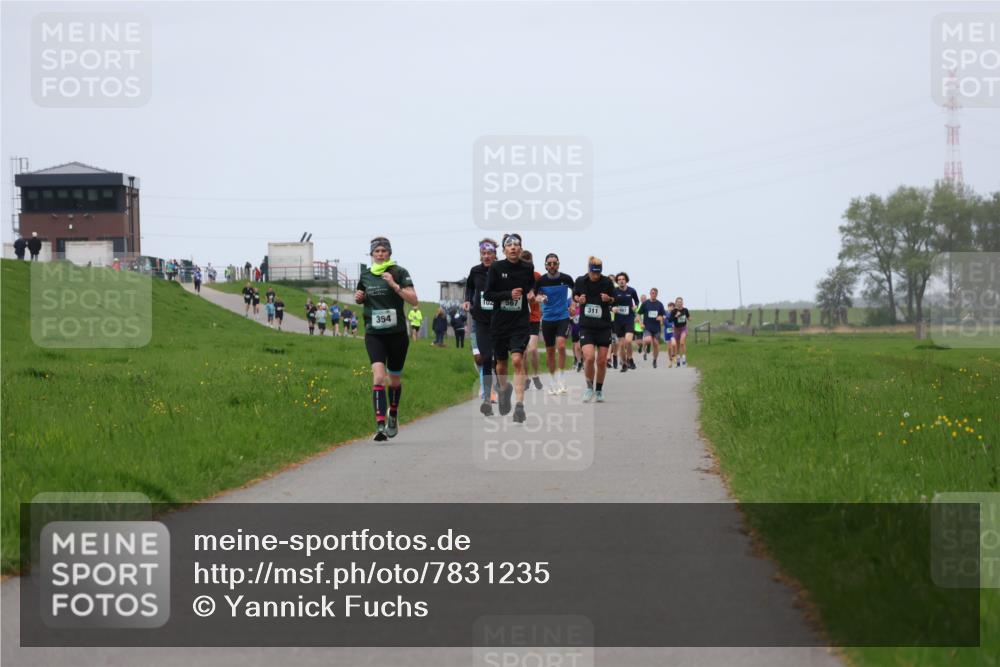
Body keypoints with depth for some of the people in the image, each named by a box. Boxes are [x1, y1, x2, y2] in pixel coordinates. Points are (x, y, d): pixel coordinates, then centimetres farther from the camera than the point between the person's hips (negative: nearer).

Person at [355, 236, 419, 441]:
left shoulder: (399, 273, -4)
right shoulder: (365, 276, 7)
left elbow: (414, 301, -12)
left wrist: (394, 285, -22)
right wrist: (358, 298, 3)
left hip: (397, 333, -1)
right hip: (374, 334, 1)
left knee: (394, 379, 13)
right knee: (378, 376, -18)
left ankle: (393, 415, 41)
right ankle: (380, 425, -25)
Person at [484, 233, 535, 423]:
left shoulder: (527, 268, 1)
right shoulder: (496, 267, -6)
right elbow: (488, 294, -8)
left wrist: (531, 293, -1)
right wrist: (509, 294, -20)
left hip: (521, 321, -1)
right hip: (500, 320, 1)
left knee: (518, 360, -17)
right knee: (501, 362, 14)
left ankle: (520, 405, -19)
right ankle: (504, 388, 47)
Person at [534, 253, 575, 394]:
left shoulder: (565, 279, -5)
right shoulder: (541, 280, -5)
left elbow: (575, 291, 14)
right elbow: (532, 296, 2)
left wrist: (571, 303, 3)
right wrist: (539, 298, -18)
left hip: (563, 317, -1)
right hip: (547, 318, 1)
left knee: (561, 345, -21)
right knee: (550, 350, 8)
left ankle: (560, 377, -13)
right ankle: (552, 380, 23)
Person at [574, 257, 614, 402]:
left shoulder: (607, 282, -3)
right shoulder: (580, 281, -2)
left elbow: (614, 300, 9)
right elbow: (575, 296, 14)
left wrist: (608, 299, -13)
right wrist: (579, 300, -8)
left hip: (604, 326, 1)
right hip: (586, 326, -1)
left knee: (602, 361, 2)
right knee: (589, 357, -17)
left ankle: (599, 390, 20)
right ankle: (589, 387, 4)